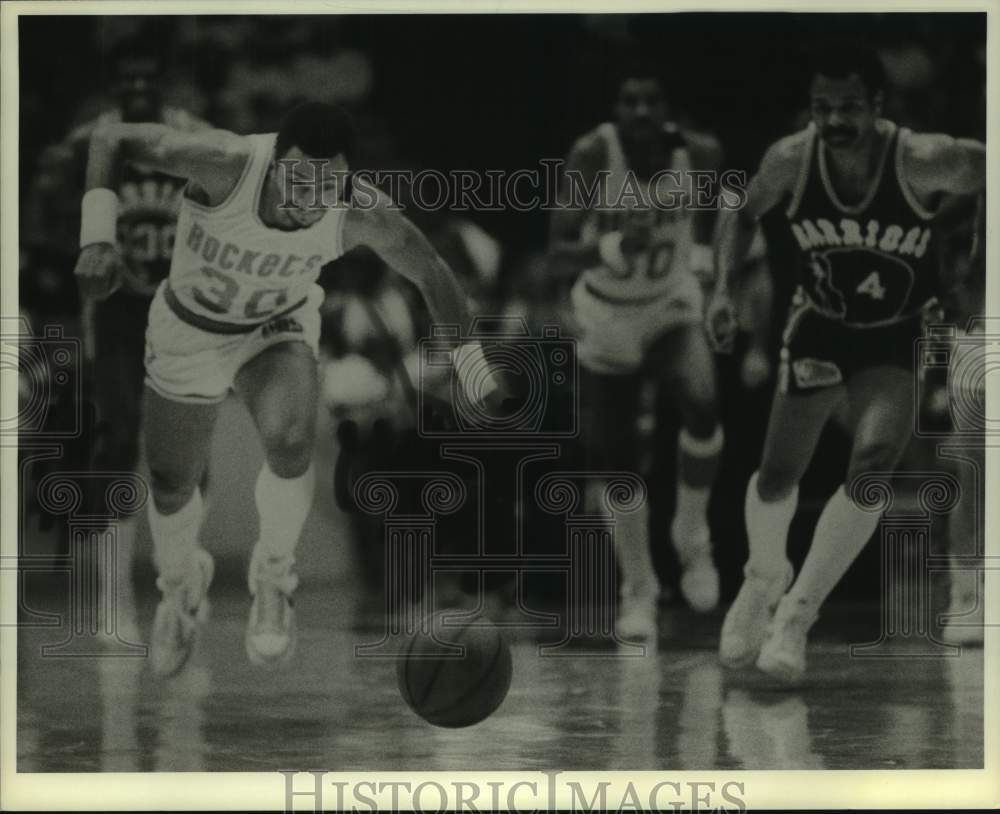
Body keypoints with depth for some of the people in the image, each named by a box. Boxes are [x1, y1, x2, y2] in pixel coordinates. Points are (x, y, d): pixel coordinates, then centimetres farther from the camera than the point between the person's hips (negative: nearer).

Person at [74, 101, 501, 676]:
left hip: (280, 330, 0)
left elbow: (430, 272, -10)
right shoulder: (225, 165, -36)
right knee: (173, 489, 10)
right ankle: (182, 589, 48)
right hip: (190, 332, 0)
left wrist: (479, 378, -4)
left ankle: (274, 576, 0)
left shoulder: (364, 216, -29)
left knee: (290, 439, -31)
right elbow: (114, 138, -24)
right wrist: (98, 236, -37)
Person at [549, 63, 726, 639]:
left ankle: (692, 535, -2)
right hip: (608, 317, -1)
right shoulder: (592, 156, -23)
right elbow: (559, 255, -28)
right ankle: (638, 591, 22)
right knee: (616, 458, 2)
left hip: (672, 307, 1)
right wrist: (612, 248, -45)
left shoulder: (691, 153, -15)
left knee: (702, 405, -27)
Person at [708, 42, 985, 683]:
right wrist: (723, 286, -12)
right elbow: (744, 215, 3)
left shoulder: (924, 162, -28)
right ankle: (765, 579, 37)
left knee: (873, 463, -23)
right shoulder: (790, 160, -18)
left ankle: (796, 615, -10)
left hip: (900, 340, -2)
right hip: (819, 328, 2)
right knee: (778, 474, 3)